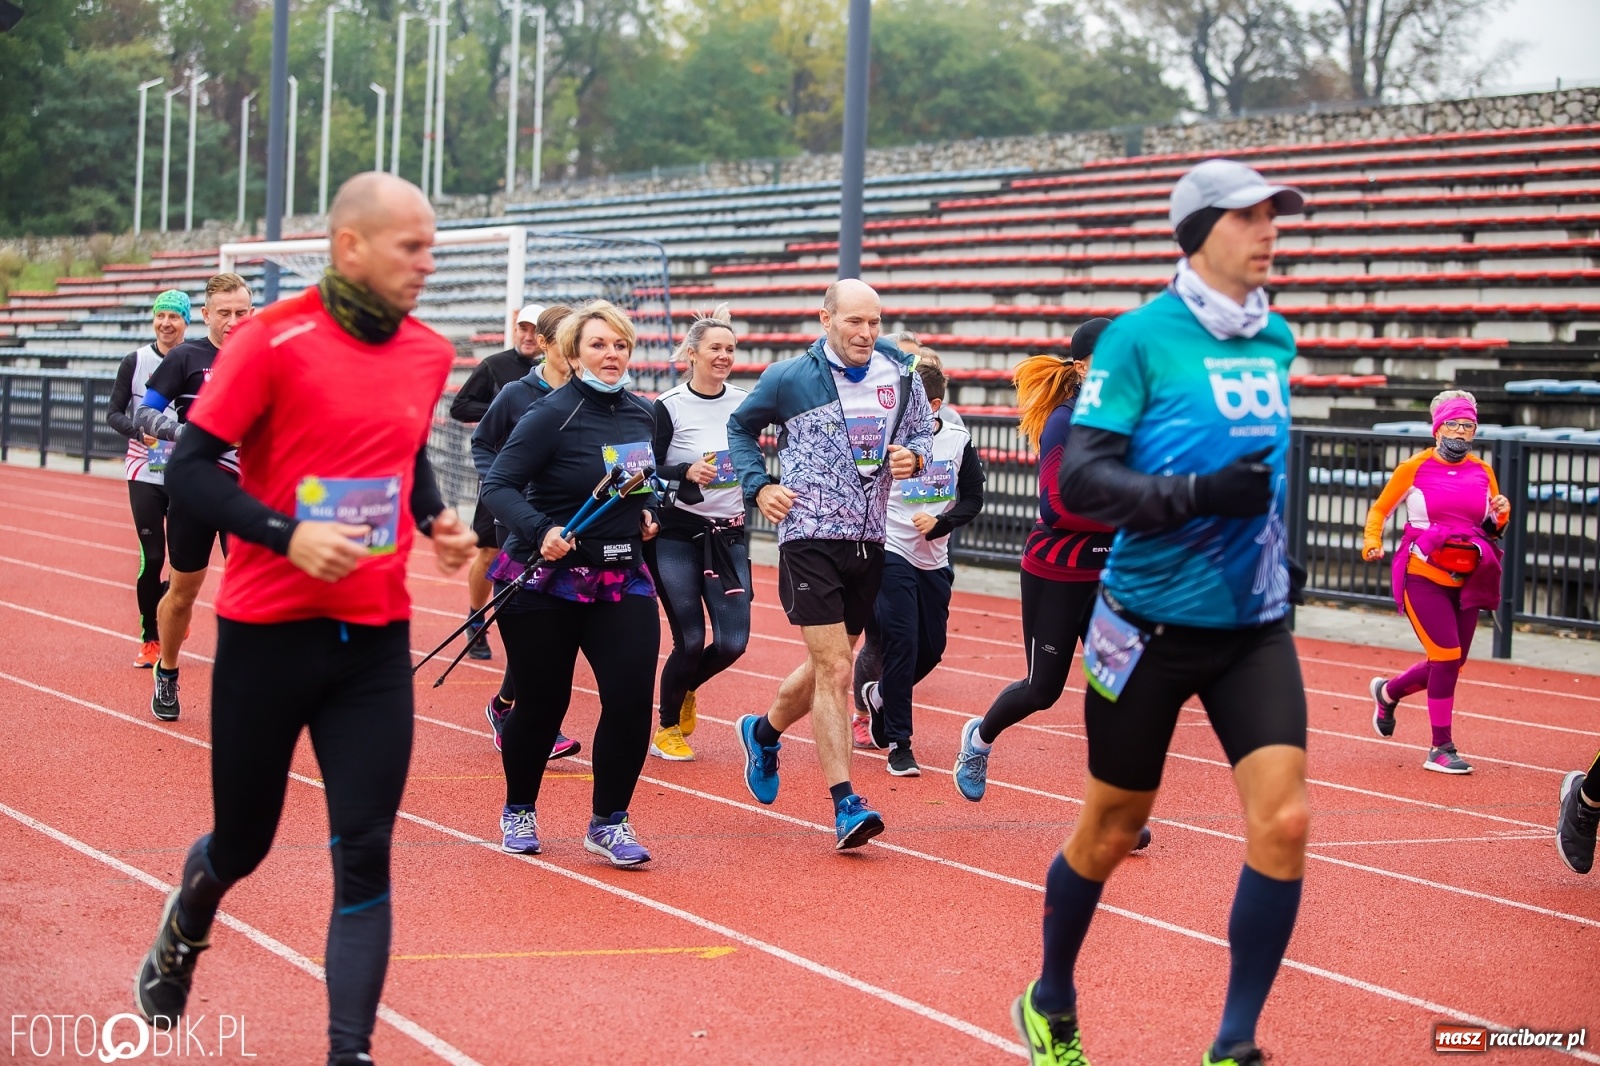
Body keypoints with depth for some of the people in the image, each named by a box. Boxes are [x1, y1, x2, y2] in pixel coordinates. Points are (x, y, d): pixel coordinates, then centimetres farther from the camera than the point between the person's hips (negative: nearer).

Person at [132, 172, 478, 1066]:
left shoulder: (429, 353, 5)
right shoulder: (275, 340, -12)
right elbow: (191, 468, -11)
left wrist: (436, 517, 3)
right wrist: (288, 534, -23)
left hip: (377, 642, 3)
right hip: (268, 631, -3)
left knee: (365, 855, -5)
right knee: (243, 842, 14)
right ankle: (184, 933, 48)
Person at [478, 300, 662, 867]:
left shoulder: (643, 414, 6)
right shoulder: (552, 414, -13)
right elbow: (498, 485, -16)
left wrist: (646, 511, 7)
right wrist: (540, 531, -30)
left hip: (622, 580, 5)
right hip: (544, 582, -4)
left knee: (632, 697, -9)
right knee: (541, 703, 6)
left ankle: (609, 822, 5)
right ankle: (519, 810, 30)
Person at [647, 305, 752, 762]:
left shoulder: (745, 404, 5)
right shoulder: (668, 408, -8)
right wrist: (687, 474, -24)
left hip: (729, 537, 4)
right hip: (677, 537, -4)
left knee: (733, 642, -4)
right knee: (691, 641, -6)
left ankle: (684, 690, 29)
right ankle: (668, 728, 20)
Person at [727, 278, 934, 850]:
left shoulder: (901, 375, 3)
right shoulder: (789, 378, -5)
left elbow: (923, 431, 17)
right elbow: (741, 427, 11)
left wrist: (914, 455, -6)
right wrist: (758, 486, -1)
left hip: (869, 542, 5)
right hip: (810, 539, -5)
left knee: (828, 666, 17)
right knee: (835, 671, -13)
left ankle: (763, 732, 45)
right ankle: (845, 805, -10)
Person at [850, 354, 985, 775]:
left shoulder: (958, 441, -1)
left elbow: (973, 500, 3)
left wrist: (938, 523, -13)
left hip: (935, 561, 4)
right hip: (890, 554, -4)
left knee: (931, 649, 10)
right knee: (901, 643, -10)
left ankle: (879, 696, 39)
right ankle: (898, 744, -3)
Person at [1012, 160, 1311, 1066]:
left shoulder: (1276, 339, 7)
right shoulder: (1141, 336, -11)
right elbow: (1080, 478, -18)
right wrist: (1200, 495, -28)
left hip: (1255, 627, 4)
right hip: (1152, 625, -4)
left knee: (1283, 822, -11)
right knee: (1113, 830, 10)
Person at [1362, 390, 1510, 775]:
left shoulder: (1483, 472, 8)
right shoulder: (1415, 468, -3)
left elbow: (1492, 529, 18)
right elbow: (1379, 510, 7)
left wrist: (1500, 515, -4)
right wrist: (1372, 542, -10)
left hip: (1466, 581, 5)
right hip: (1423, 576, -5)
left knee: (1449, 663, 7)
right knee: (1447, 657, -14)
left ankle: (1388, 691, 37)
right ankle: (1441, 749, -4)